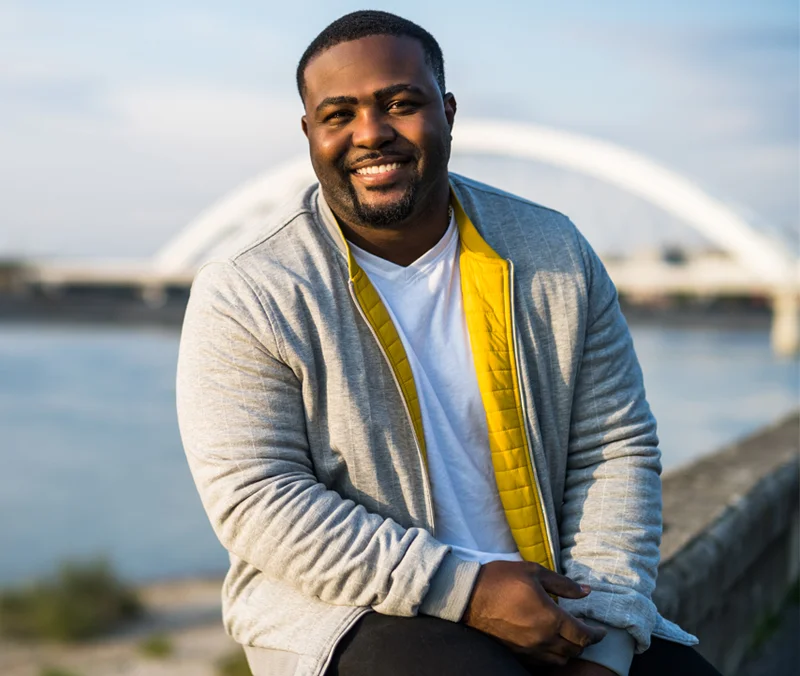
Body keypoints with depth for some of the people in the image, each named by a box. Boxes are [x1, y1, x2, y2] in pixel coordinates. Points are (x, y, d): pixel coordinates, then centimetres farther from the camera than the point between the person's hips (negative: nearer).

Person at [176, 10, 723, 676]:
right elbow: (259, 503, -13)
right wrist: (467, 589, -18)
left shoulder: (554, 253, 3)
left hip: (548, 604, 4)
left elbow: (615, 449, 3)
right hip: (346, 606, -3)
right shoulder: (244, 296, -8)